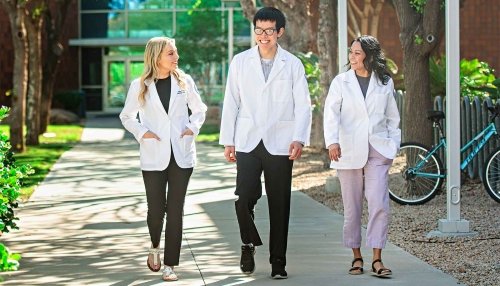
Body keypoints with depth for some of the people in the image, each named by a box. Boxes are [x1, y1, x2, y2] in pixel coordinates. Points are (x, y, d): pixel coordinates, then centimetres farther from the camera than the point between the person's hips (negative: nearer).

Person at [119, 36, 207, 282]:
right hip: (154, 157, -1)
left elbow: (199, 109, 15)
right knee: (156, 209, 0)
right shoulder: (140, 86, 0)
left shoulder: (184, 82, 4)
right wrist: (141, 133, -6)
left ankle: (170, 265, 5)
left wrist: (193, 128, -1)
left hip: (181, 154, 1)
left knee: (175, 210, 0)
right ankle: (155, 247, 32)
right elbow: (127, 116, 9)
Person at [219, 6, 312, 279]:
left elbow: (302, 105, 1)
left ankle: (278, 261, 14)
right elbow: (231, 103, 8)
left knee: (279, 205, 3)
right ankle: (249, 243, 17)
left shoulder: (292, 65, 4)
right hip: (247, 143, 0)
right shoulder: (240, 62, 7)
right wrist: (227, 141, 3)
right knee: (244, 198, -11)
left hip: (279, 144, 0)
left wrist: (299, 139, -12)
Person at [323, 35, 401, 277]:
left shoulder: (385, 83, 8)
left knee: (379, 205, -10)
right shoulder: (341, 82, 2)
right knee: (352, 208, 4)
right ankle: (357, 257, 16)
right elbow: (331, 114, -9)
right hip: (349, 152, 0)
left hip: (378, 151, 0)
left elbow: (392, 117, 16)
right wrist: (332, 141, -24)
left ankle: (377, 259, -7)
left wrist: (394, 145, 9)